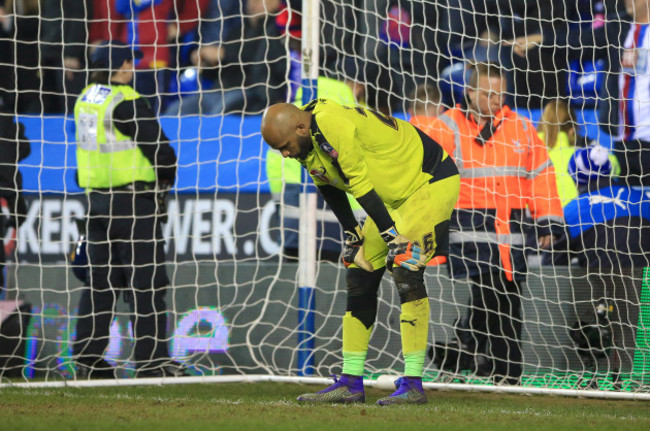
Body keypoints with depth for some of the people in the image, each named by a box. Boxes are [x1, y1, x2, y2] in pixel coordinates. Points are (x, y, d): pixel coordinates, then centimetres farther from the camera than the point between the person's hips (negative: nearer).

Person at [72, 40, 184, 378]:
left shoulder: (85, 99, 9)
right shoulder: (126, 103, -16)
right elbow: (160, 148, -16)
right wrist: (166, 179, 5)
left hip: (95, 197, 8)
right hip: (132, 197, -8)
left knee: (99, 278, 12)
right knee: (145, 282, -3)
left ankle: (88, 359, 13)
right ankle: (151, 360, -3)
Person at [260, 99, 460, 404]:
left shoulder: (334, 127, -30)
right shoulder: (308, 142, -2)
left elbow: (362, 187, -28)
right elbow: (330, 189, 12)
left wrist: (394, 238, -25)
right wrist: (351, 236, 12)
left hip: (431, 183, -10)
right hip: (395, 196, 10)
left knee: (405, 271, -20)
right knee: (360, 275, 5)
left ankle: (413, 384, -18)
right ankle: (351, 383, 9)